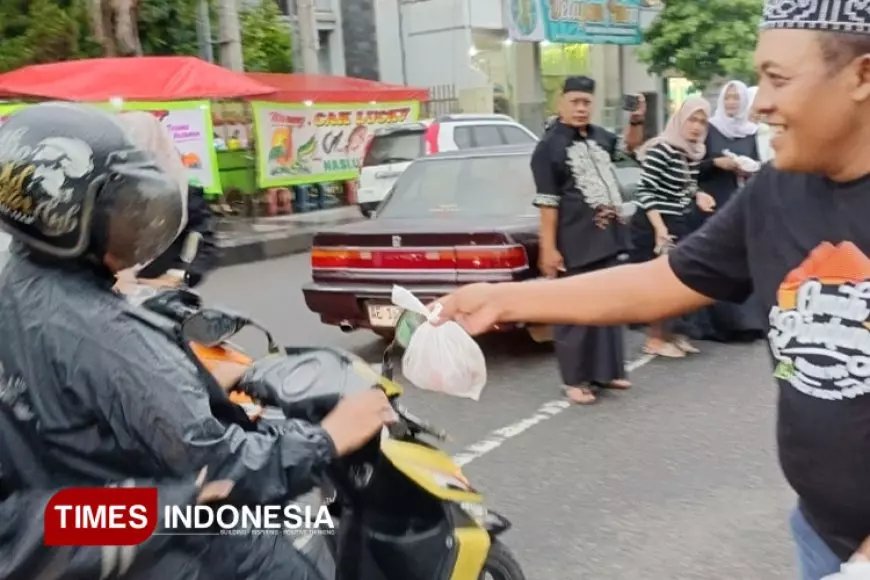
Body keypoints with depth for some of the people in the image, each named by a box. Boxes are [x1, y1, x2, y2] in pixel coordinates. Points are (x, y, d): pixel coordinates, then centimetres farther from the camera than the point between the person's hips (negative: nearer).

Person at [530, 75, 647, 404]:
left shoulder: (598, 136, 9)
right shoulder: (549, 146, -10)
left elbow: (629, 145, 30)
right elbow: (547, 203, -13)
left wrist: (637, 120, 10)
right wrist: (548, 249, -16)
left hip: (608, 239, 7)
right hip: (576, 245, -7)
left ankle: (606, 370, 28)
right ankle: (574, 380, 10)